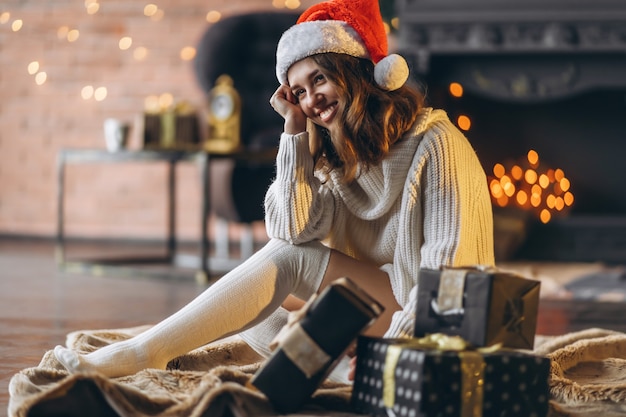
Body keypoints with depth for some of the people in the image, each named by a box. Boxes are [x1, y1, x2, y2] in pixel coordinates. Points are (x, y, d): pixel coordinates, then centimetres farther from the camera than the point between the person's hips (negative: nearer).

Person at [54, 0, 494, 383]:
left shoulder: (436, 144, -11)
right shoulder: (336, 158, 12)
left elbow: (448, 264, -18)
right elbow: (292, 230, -5)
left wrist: (395, 344, -27)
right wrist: (294, 129, -6)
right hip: (370, 320, 8)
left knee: (291, 260, -21)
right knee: (250, 312, -9)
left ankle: (140, 353, -23)